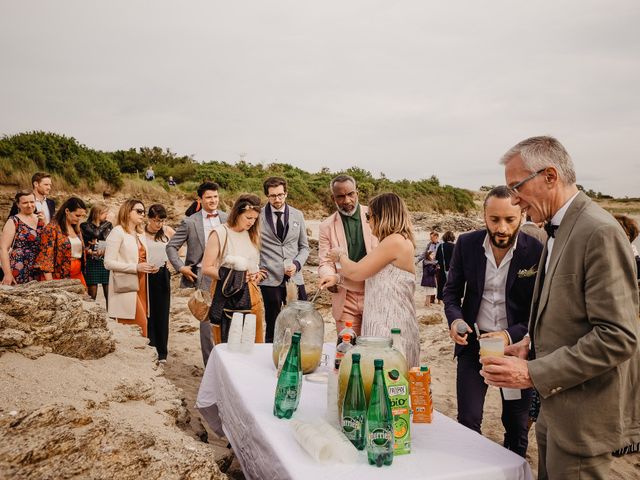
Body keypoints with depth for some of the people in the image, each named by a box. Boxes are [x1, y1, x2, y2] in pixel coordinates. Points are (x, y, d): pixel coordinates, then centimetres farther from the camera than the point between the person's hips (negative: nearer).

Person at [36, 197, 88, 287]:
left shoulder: (76, 229, 14)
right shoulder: (51, 228, -8)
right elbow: (46, 257, -12)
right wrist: (50, 283, -16)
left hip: (77, 276, 6)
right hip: (59, 278, -6)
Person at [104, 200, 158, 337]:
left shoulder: (141, 234, 18)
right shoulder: (118, 232, -5)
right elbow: (108, 263, -12)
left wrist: (149, 267, 5)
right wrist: (136, 267, -18)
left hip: (141, 285, 7)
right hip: (126, 287, -7)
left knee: (140, 328, 4)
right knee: (140, 326, -12)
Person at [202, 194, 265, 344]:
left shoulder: (252, 234, 9)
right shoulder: (220, 233, -8)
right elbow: (206, 268, -9)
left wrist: (257, 275, 1)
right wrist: (229, 275, -20)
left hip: (251, 295, 5)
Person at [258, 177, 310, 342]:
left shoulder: (297, 215, 8)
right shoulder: (259, 216, -1)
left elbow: (304, 247, 13)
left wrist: (297, 264, -5)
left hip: (294, 278, 2)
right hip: (270, 280, -2)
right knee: (272, 327, 7)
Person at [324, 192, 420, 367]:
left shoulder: (395, 241, -14)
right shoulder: (402, 241, 16)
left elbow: (356, 272, -11)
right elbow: (368, 275, 18)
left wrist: (341, 256, 7)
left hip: (391, 327, -9)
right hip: (385, 322, 9)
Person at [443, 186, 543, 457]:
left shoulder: (537, 252, -13)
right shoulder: (467, 244, -6)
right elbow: (451, 291, 4)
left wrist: (512, 335, -24)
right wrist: (454, 318, -17)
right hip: (473, 343, 1)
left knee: (516, 424, 15)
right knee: (467, 421, 4)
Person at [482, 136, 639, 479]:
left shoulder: (600, 232, -20)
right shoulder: (559, 229, 9)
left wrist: (533, 373, -23)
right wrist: (532, 342, 4)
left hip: (584, 416, -9)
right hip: (555, 405, 9)